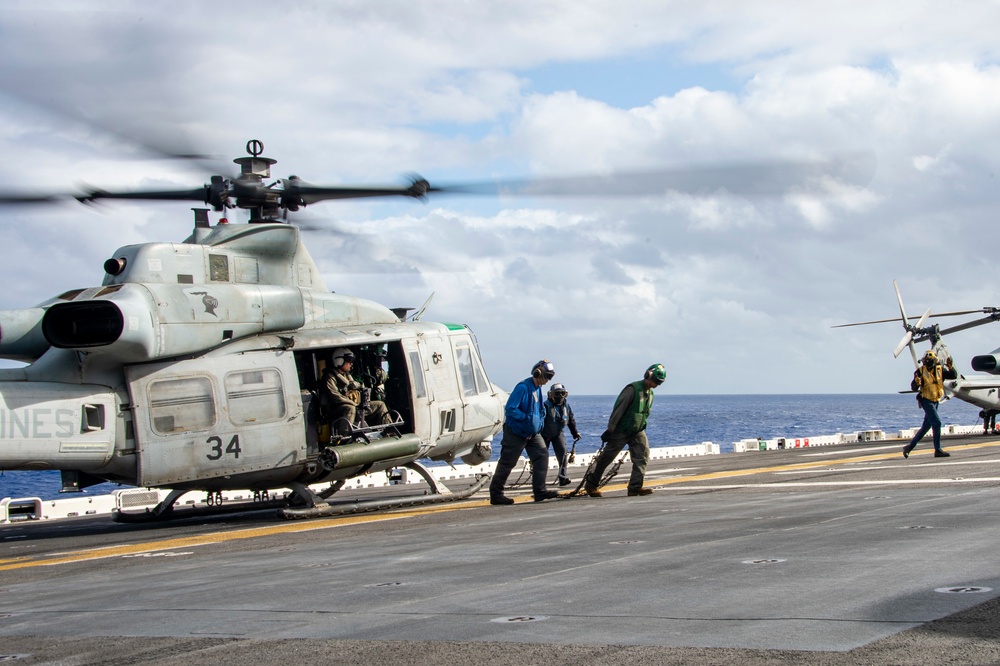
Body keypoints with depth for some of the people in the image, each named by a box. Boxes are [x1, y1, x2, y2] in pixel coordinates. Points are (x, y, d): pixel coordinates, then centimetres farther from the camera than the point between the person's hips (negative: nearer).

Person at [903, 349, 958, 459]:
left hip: (935, 401, 6)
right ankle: (938, 450, -10)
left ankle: (909, 446, 19)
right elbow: (914, 388, -11)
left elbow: (954, 376, -1)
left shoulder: (940, 370, 3)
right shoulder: (920, 371, -9)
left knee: (926, 427, 10)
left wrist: (951, 367, -18)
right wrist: (916, 382, -33)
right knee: (936, 423, -15)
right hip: (926, 400, -6)